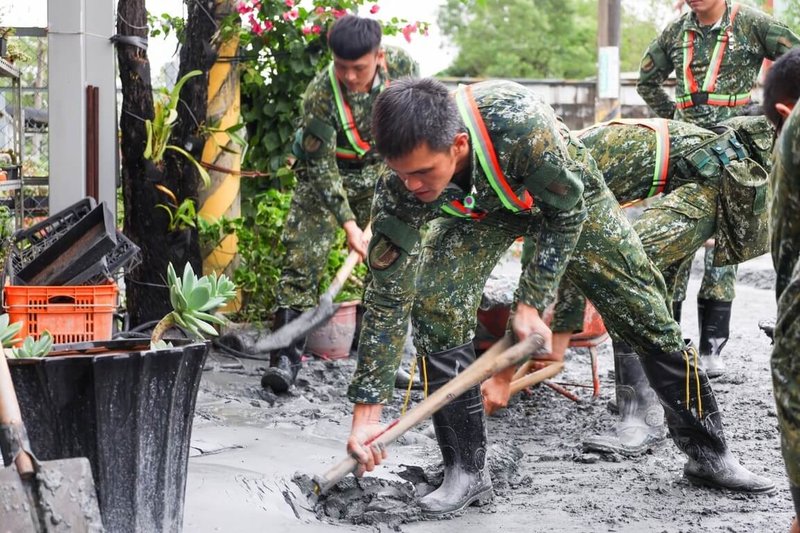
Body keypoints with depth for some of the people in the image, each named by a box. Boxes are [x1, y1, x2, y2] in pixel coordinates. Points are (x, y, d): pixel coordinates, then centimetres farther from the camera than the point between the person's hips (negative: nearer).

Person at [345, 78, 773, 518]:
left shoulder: (519, 119, -46)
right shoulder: (399, 190, -35)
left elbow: (566, 211, -27)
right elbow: (387, 297, -28)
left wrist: (531, 303, -27)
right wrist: (366, 411, -28)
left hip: (565, 195, -2)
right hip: (480, 206, 2)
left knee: (644, 311, 1)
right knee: (436, 309, -20)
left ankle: (708, 453, 20)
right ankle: (465, 471, -6)